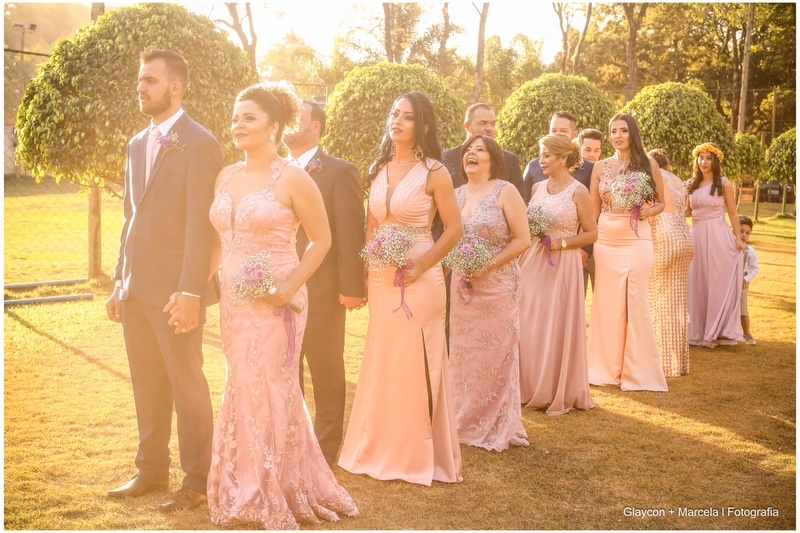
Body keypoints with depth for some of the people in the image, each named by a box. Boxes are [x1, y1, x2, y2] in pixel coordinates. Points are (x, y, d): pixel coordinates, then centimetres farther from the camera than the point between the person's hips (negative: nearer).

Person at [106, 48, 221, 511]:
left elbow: (201, 225, -15)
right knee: (147, 386, 15)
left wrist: (191, 292, -20)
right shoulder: (138, 144, 15)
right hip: (136, 288, 7)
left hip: (175, 289, -7)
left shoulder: (199, 144, -9)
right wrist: (119, 281, 15)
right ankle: (152, 470, 29)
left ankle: (197, 481, 15)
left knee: (187, 386, 2)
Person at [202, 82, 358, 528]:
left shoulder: (292, 179, -10)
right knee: (242, 391, 12)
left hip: (274, 304, -6)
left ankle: (277, 495, 18)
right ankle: (247, 491, 27)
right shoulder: (226, 177, 8)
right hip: (233, 303, 6)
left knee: (272, 392, 2)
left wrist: (289, 288, -15)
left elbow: (321, 240, -6)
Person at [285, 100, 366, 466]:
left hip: (322, 293, -5)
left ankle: (324, 451, 19)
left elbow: (351, 233, -10)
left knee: (327, 377, 7)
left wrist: (352, 288, -15)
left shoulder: (340, 172, -6)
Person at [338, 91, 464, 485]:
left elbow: (454, 228, -7)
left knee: (415, 365, 1)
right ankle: (381, 449, 24)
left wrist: (420, 267, -14)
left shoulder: (433, 172, -7)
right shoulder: (378, 169, 10)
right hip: (381, 278, 5)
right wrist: (365, 274, 5)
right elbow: (371, 226, 14)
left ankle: (419, 455, 15)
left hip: (418, 278, -5)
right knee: (381, 364, 10)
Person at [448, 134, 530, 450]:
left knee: (495, 356, 0)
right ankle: (469, 422, 21)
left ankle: (497, 428, 13)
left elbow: (522, 239, -9)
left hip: (497, 285, -5)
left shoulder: (505, 192, -5)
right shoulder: (456, 195, 10)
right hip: (462, 285, 5)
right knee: (464, 355, 8)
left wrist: (488, 265, -16)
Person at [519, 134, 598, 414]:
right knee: (529, 327, 6)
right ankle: (533, 388, 19)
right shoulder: (537, 187, 10)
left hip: (562, 265, -5)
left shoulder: (578, 192, -6)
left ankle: (562, 393, 13)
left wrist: (561, 243, -15)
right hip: (532, 263, 5)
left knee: (557, 328, -1)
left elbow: (591, 233, -4)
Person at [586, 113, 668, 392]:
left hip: (636, 241, -2)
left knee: (636, 304, -1)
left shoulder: (648, 165, 2)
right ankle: (606, 368, 17)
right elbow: (593, 209, 8)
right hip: (604, 241, 2)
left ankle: (637, 371, 10)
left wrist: (648, 212, -13)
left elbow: (661, 202, 9)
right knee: (606, 304, 5)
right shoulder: (600, 167, 7)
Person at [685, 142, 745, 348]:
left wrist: (738, 238, -5)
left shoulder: (724, 184, -2)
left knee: (719, 282, 0)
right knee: (697, 284, 6)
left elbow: (733, 213, 0)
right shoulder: (691, 184, 8)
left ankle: (718, 330, 8)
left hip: (718, 236, -4)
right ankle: (698, 330, 15)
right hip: (697, 235, 4)